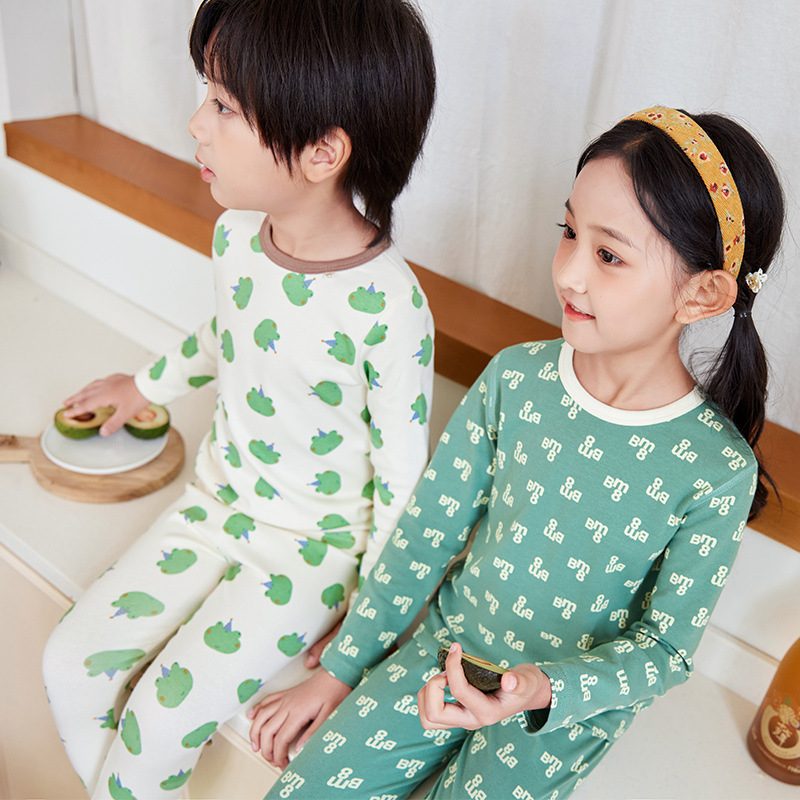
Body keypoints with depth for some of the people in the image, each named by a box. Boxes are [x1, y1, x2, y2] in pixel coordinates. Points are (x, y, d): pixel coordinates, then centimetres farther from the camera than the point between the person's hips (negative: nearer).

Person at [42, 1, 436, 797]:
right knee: (71, 663, 2)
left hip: (316, 544, -6)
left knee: (157, 725, -10)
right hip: (218, 496, 6)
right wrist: (146, 382, 29)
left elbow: (402, 477, -17)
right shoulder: (236, 233, -9)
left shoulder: (388, 306, -29)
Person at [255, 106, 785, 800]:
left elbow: (664, 648, -10)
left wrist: (544, 690, -30)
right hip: (447, 647, 3)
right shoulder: (516, 378, -13)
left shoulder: (718, 470, -21)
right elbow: (425, 534, -4)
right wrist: (337, 674, 1)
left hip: (570, 710, -2)